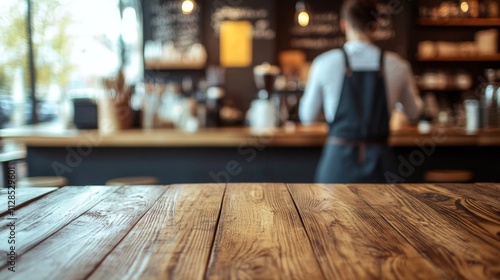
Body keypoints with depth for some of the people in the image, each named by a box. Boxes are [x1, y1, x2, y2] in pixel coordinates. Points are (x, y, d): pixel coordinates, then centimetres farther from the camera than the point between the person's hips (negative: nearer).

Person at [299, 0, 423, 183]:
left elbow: (307, 116, 3)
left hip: (338, 162, -1)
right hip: (379, 162, 2)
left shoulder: (324, 63, -7)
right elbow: (414, 113, 14)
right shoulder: (397, 66, -3)